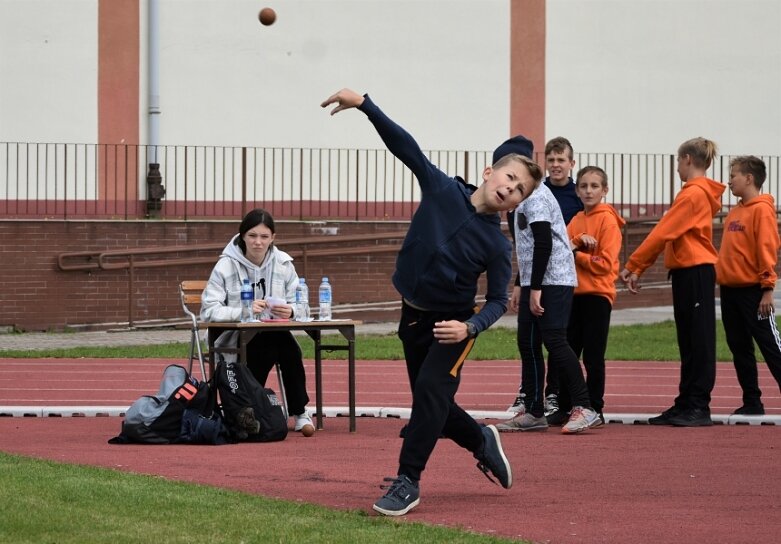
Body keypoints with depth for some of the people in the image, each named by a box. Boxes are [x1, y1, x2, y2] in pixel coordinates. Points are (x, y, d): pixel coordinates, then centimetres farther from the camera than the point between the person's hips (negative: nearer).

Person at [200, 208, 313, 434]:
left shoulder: (283, 264, 6)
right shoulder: (226, 266, -4)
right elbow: (208, 311, -13)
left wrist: (290, 311, -21)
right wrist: (243, 311, -29)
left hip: (273, 333, 3)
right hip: (233, 338, -3)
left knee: (287, 344, -33)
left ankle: (299, 412, -20)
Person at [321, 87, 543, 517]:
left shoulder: (496, 245, -14)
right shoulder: (442, 190, -10)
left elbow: (498, 301, -9)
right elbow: (405, 146, -15)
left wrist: (471, 327, -28)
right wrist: (364, 104, -24)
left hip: (453, 324, -4)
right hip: (413, 316, 4)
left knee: (431, 391, -20)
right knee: (432, 404, 13)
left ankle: (408, 481, -13)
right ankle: (482, 442, 40)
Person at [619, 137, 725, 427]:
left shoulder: (694, 194, -14)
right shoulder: (695, 193, 16)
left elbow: (663, 233, -15)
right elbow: (665, 234, 17)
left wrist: (632, 266, -11)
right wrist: (639, 269, 15)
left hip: (696, 272, -10)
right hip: (686, 272, 10)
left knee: (698, 342, -6)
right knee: (689, 343, 11)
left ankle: (699, 407, -5)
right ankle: (686, 405, 15)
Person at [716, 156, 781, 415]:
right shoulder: (735, 212, 14)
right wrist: (721, 277, 13)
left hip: (752, 290, -8)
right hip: (730, 289, 8)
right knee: (739, 348, 10)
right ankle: (752, 402, 15)